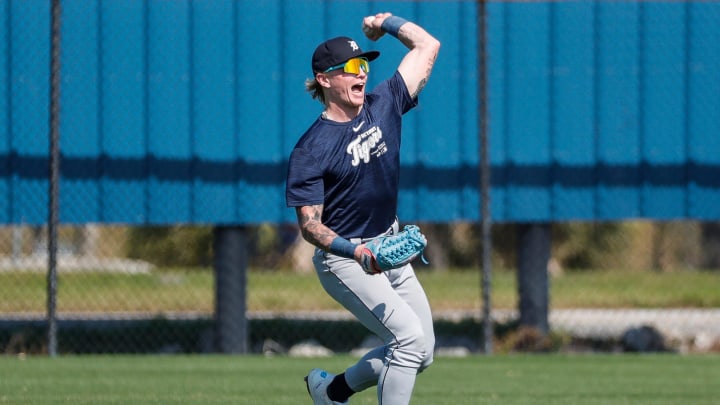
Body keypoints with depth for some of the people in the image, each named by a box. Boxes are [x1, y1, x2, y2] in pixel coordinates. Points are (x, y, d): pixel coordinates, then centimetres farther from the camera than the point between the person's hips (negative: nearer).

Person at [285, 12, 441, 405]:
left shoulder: (382, 106, -2)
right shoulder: (311, 149, -18)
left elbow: (427, 47, 7)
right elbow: (309, 225, -20)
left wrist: (385, 22, 0)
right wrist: (355, 251, -33)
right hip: (344, 261, -7)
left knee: (421, 353, 9)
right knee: (410, 336, -21)